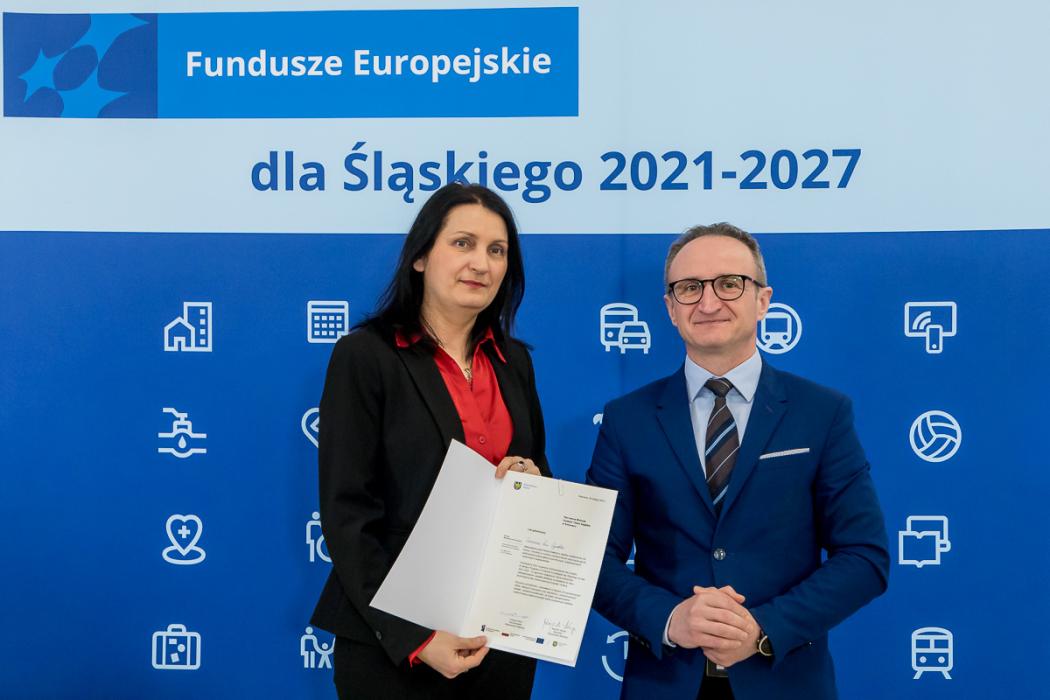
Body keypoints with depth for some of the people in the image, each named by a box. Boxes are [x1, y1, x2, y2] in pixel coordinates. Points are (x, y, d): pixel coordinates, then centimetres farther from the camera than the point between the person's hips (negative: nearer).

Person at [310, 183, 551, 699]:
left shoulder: (513, 361, 6)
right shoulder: (364, 355, -10)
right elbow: (346, 514, -13)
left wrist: (532, 479, -8)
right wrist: (414, 637, -19)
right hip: (392, 641, -5)